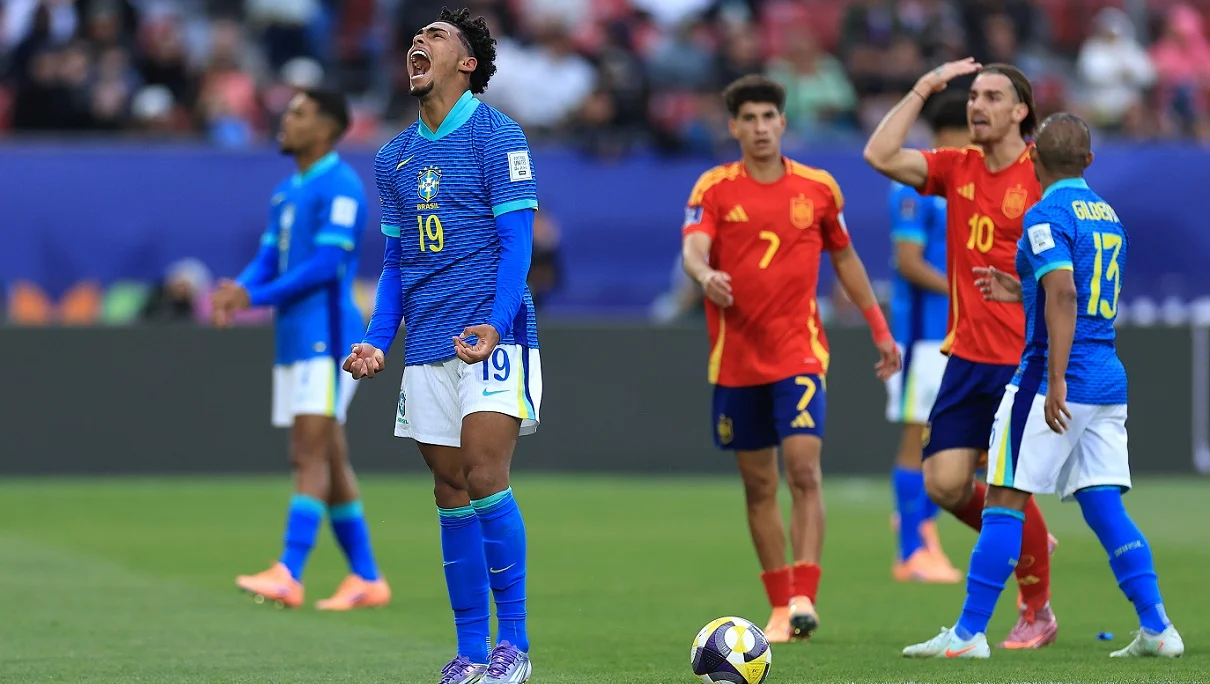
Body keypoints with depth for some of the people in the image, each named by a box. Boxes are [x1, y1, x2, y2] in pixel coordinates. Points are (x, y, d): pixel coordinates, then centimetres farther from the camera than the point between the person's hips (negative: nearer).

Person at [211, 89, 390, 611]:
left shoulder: (340, 186, -10)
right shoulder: (287, 192, 19)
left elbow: (326, 264, -18)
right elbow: (268, 261, 17)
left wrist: (255, 297, -21)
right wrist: (239, 289, -5)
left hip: (325, 336, -9)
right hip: (294, 339, 9)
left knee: (311, 454, -15)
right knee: (327, 462, 9)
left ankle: (288, 575, -22)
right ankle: (366, 579, 15)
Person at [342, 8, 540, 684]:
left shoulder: (496, 134, -3)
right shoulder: (394, 157, 16)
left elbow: (517, 241, -9)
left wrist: (495, 326, -22)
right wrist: (378, 341, 7)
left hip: (493, 339, -6)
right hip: (428, 348, 6)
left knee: (483, 480, -16)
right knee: (452, 494, 5)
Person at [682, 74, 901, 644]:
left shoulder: (818, 188, 3)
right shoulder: (714, 188, -1)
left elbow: (845, 258, 17)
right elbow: (693, 249, -18)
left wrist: (880, 329, 18)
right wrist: (705, 275, -41)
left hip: (798, 352, -1)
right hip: (735, 357, 1)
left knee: (803, 470, -17)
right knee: (759, 485, 7)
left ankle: (803, 598, -21)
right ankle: (780, 608, 16)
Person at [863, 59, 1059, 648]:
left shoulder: (1043, 177, -7)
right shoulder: (957, 168, 7)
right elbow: (880, 156, -4)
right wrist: (923, 89, -2)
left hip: (1023, 361, -5)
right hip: (966, 357, 5)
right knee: (944, 484, -2)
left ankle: (1037, 613, 14)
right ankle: (1028, 544, 26)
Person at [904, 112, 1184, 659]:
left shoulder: (1047, 216, -10)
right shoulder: (1108, 215, 16)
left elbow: (1063, 294, -21)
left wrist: (1055, 383, -24)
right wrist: (1021, 293, 27)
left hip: (1057, 377, -8)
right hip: (1110, 382, 8)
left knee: (1004, 502, -3)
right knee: (1104, 507, 7)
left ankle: (969, 633, -2)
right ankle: (1157, 629, -1)